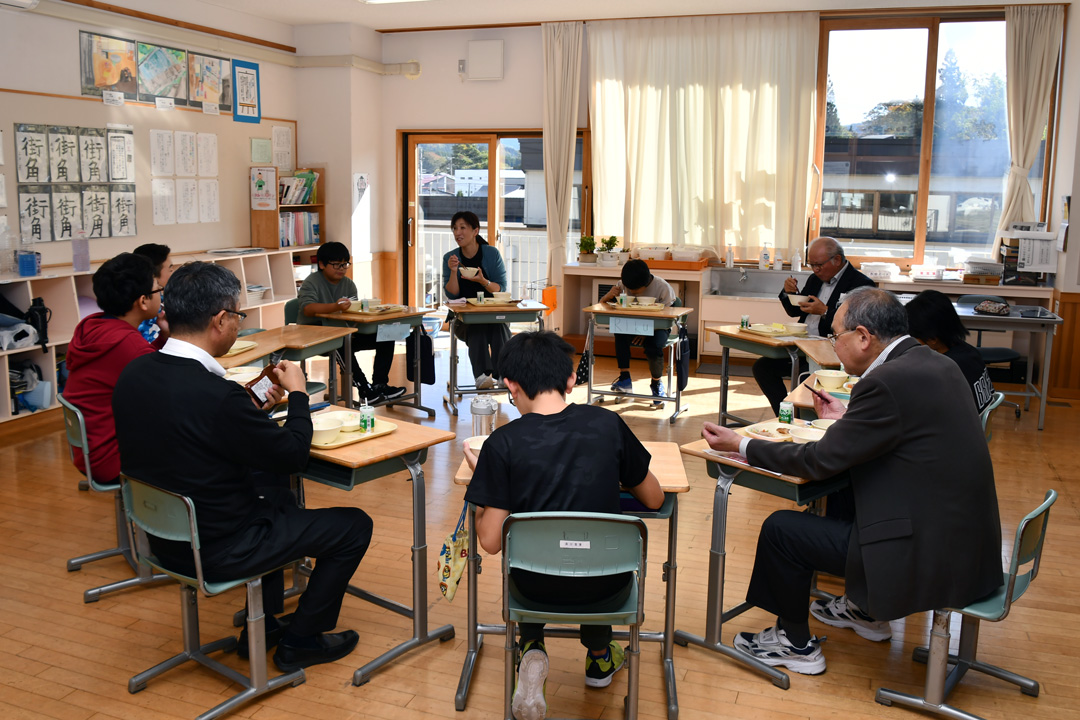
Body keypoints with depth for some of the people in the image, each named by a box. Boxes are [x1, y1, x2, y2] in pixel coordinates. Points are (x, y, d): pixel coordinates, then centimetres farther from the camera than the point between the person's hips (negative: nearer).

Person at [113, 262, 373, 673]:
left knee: (273, 487, 32)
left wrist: (257, 410, 9)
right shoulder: (218, 396, -31)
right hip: (218, 551, -8)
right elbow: (294, 455, -17)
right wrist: (298, 394, -2)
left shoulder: (133, 375, -6)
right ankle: (300, 641, 21)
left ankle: (263, 623, 36)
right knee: (354, 525, 5)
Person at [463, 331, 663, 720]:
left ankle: (533, 651, 14)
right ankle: (599, 658, 46)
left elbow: (491, 541, -13)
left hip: (538, 585, -1)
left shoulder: (503, 443, -16)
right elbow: (654, 499, 2)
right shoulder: (607, 424, -10)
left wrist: (480, 474, 2)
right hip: (603, 583, 1)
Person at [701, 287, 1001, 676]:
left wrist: (741, 446, -6)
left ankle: (796, 644, 19)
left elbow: (821, 461, -16)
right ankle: (866, 611, 42)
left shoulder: (886, 382, -22)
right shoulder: (936, 363, 6)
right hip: (967, 539, 10)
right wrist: (848, 417, 20)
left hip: (927, 554, -10)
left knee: (780, 528, -2)